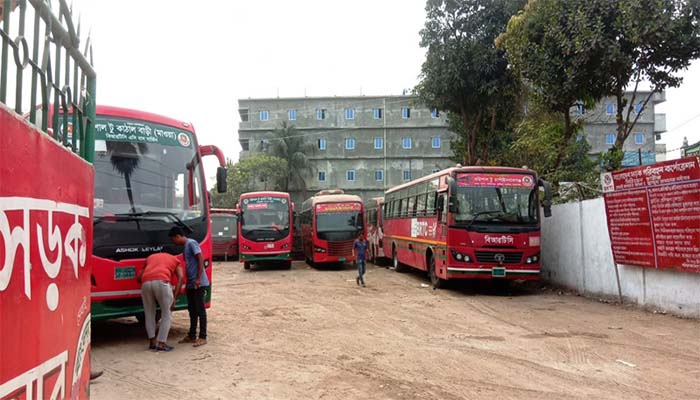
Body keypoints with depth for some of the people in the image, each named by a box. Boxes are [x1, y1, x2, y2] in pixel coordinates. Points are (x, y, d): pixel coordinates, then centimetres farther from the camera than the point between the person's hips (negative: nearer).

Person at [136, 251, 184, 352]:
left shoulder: (150, 257, 38)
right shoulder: (175, 260, 29)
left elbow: (139, 277, 27)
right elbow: (181, 277, 8)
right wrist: (174, 297, 3)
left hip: (146, 283, 3)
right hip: (161, 281, -3)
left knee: (149, 314, 19)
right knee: (166, 315, 9)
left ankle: (152, 342, 17)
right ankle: (161, 343, 3)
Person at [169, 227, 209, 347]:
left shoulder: (191, 243, -10)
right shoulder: (185, 246, 17)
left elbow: (200, 260, -17)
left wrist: (198, 279, -21)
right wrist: (188, 283, 22)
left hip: (199, 284, -9)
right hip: (191, 284, 9)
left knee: (200, 309, -5)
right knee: (192, 310, 13)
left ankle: (203, 337, -1)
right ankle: (192, 336, 21)